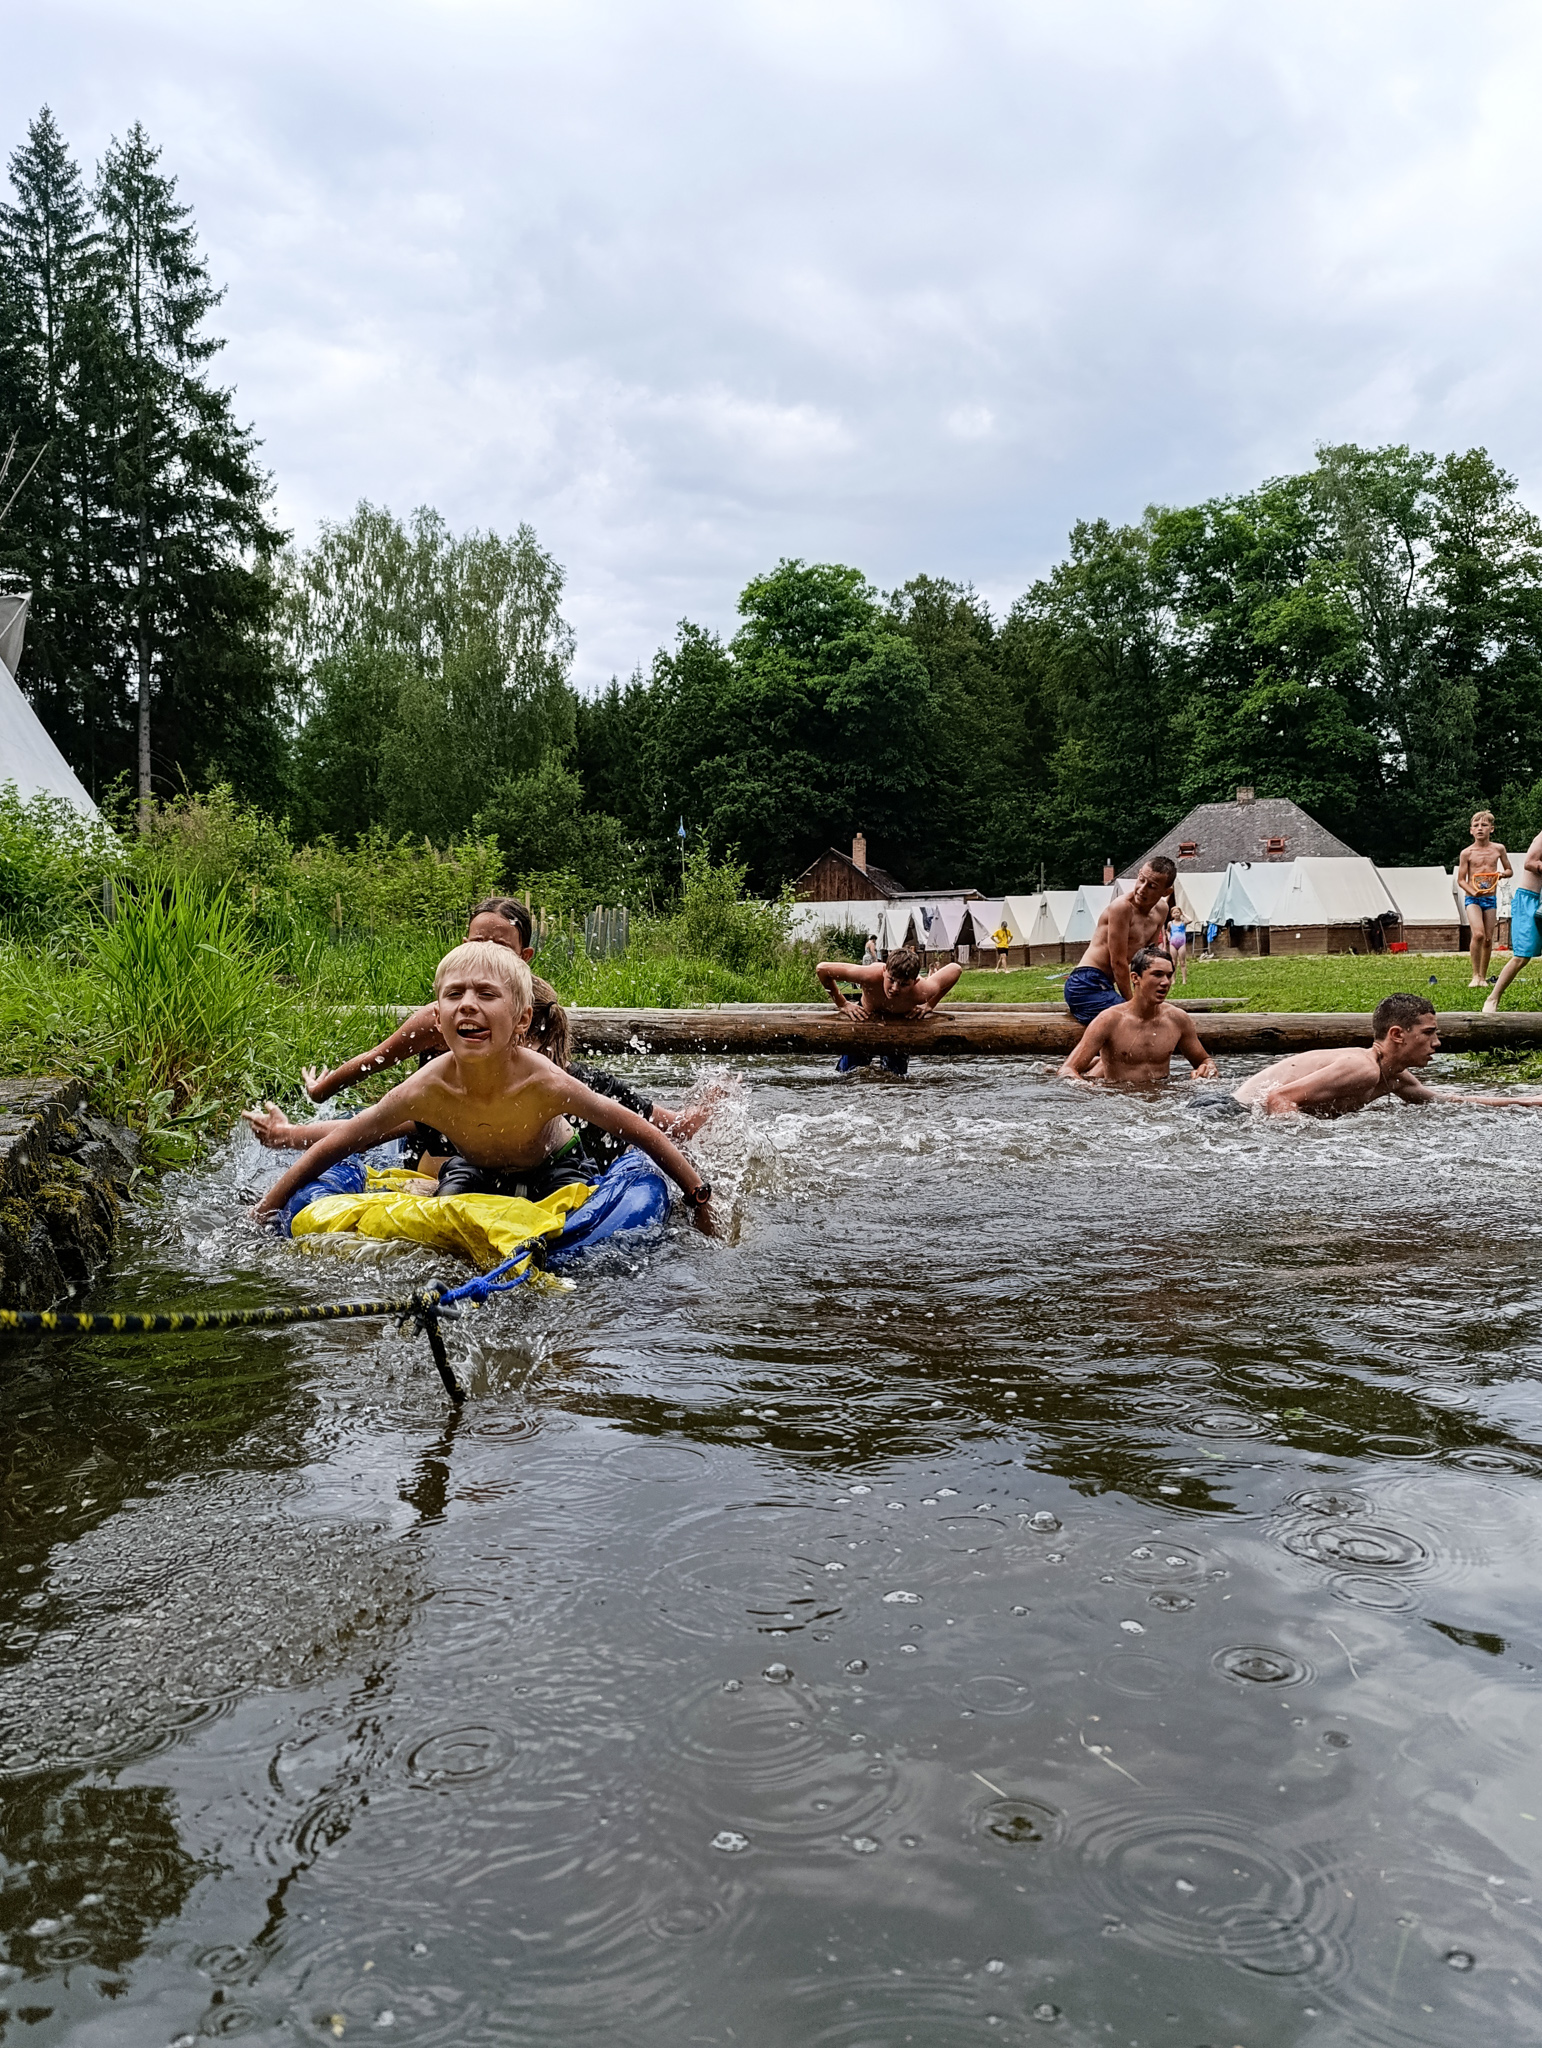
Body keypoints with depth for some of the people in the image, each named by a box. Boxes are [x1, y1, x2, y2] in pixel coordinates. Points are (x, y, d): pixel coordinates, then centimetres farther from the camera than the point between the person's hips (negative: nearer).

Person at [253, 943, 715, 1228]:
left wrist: (700, 1198, -23)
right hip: (473, 1171, 2)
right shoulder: (427, 1090, -33)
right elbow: (332, 1146, -21)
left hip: (551, 1169, -1)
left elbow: (641, 1131, -27)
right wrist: (262, 1213, -19)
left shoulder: (544, 1084, -39)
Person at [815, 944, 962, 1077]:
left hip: (900, 1027, 1)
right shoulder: (870, 976, -44)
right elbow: (822, 969, -31)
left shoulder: (923, 991, -39)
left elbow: (955, 968, -18)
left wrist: (929, 1005, -16)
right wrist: (842, 1004, -22)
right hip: (865, 1020, -1)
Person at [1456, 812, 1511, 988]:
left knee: (1488, 939, 4)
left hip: (1491, 898, 3)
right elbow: (1461, 880, -2)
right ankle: (1475, 975, -11)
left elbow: (1510, 870, 16)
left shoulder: (1498, 849, 4)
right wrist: (1473, 892, -19)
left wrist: (1501, 874, -8)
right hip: (1473, 899, -3)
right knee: (1478, 934, -21)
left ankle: (1483, 977, 17)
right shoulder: (1467, 853, -4)